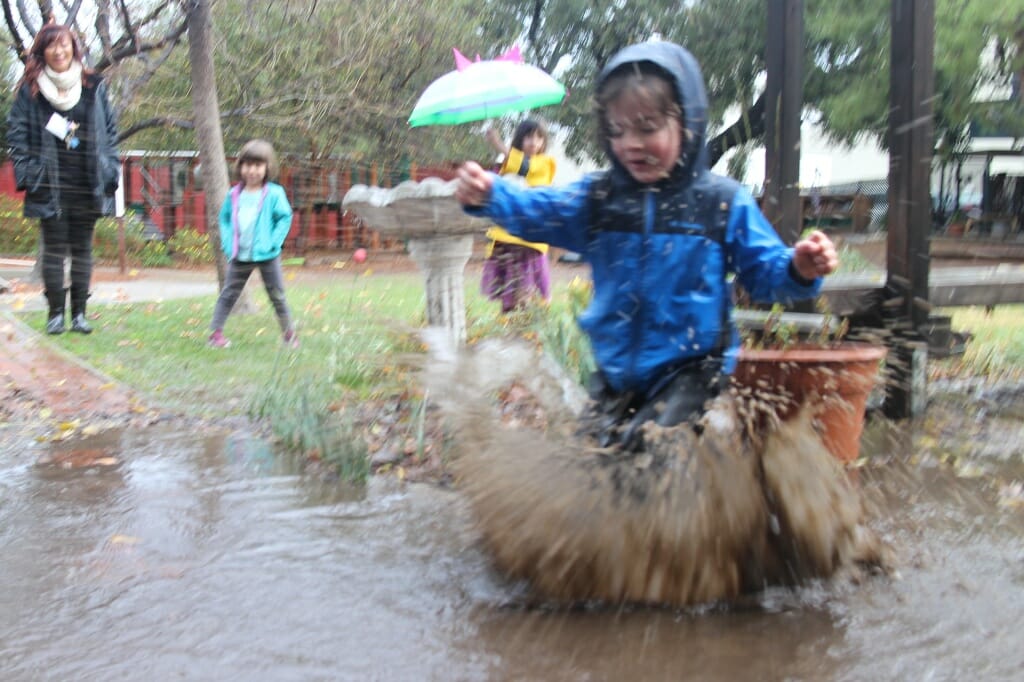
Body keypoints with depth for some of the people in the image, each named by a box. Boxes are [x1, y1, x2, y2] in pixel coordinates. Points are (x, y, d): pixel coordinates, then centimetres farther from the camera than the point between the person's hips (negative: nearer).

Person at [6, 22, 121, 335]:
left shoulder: (94, 87, 8)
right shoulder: (30, 89, 3)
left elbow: (110, 129, 10)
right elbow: (16, 131, 2)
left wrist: (111, 169, 2)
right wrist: (26, 172, -7)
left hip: (88, 185, 2)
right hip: (50, 185, -1)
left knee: (82, 250, 7)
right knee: (54, 249, 1)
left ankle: (79, 313, 13)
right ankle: (55, 312, 7)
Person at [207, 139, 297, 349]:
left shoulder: (274, 194, -7)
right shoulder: (234, 195, 3)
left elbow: (285, 218, -5)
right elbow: (225, 219, 11)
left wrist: (272, 242, -13)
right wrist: (228, 244, -1)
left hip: (266, 256, -3)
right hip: (240, 257, 3)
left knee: (277, 296, 7)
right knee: (228, 294, 7)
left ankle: (289, 332, 18)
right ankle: (216, 332, 11)